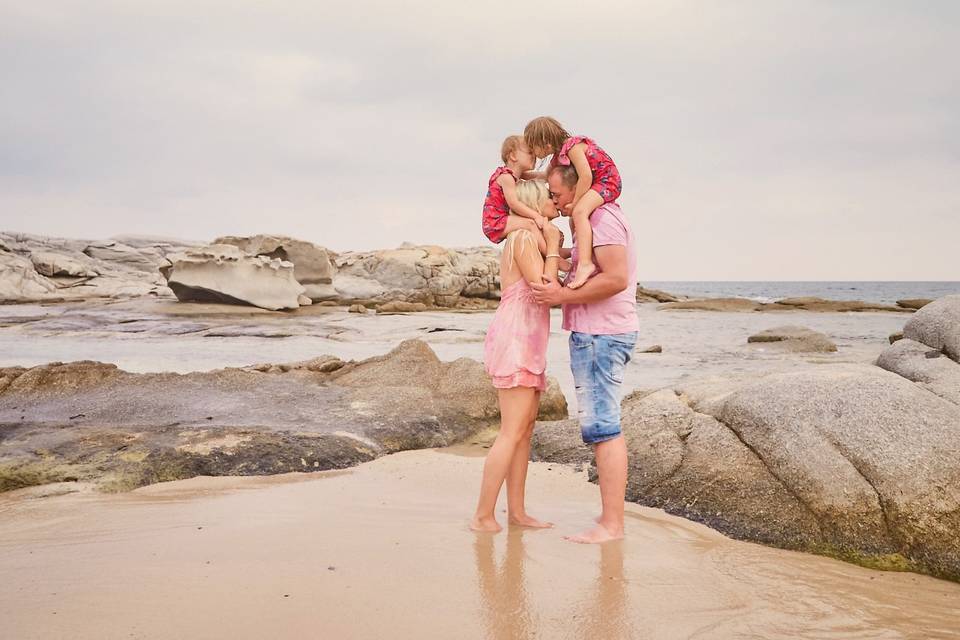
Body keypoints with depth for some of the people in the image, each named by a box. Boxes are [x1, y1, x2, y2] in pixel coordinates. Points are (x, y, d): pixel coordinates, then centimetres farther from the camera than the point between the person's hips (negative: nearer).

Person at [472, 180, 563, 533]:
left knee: (526, 427, 9)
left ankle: (516, 510, 14)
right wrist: (553, 247, -9)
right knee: (513, 431, -10)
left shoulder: (532, 238, 18)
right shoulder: (524, 238, -12)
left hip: (526, 344, 10)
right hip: (515, 341, -10)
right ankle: (483, 516, -5)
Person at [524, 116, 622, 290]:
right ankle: (579, 259, 33)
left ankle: (585, 263, -44)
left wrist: (574, 203, -20)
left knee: (579, 212, -31)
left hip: (608, 180, -11)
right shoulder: (559, 157, 11)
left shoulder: (572, 146, -18)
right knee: (574, 220, 22)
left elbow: (586, 176, -26)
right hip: (596, 185, 11)